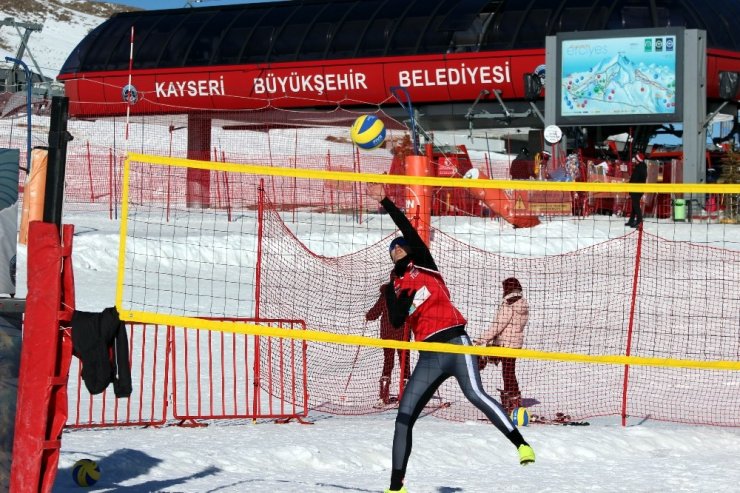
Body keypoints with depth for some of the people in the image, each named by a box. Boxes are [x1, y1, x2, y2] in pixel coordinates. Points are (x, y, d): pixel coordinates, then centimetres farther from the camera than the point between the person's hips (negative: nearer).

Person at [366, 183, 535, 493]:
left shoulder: (423, 266, 13)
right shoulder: (396, 288, 22)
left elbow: (409, 230, 1)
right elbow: (396, 322, 5)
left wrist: (386, 203, -1)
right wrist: (399, 300, -9)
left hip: (454, 342, -5)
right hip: (428, 357, 5)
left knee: (475, 394, -26)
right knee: (404, 416, -1)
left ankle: (520, 443, -26)